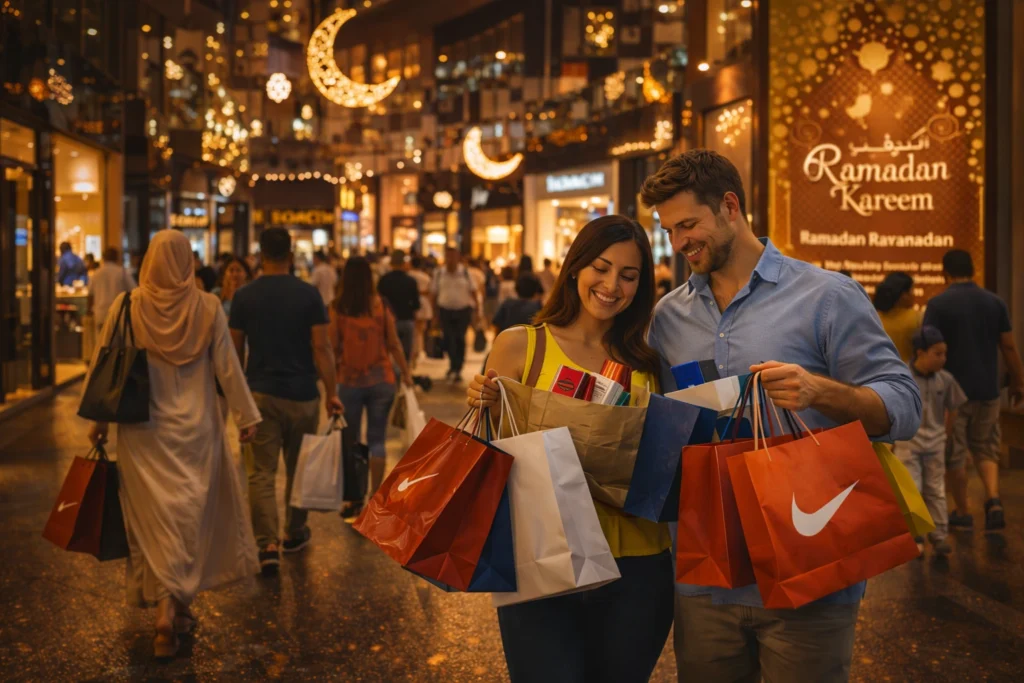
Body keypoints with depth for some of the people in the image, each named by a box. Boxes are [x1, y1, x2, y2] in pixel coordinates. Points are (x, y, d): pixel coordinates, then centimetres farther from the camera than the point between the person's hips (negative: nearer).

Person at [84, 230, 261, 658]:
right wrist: (247, 415, 6)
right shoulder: (207, 307, -7)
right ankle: (177, 604, 8)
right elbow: (227, 366, -3)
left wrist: (99, 420, 11)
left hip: (142, 431, 0)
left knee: (155, 516, 9)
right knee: (190, 515, 9)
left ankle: (166, 605, 8)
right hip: (195, 429, 0)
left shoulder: (126, 306, -6)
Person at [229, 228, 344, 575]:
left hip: (260, 393, 0)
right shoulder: (308, 294, -5)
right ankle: (294, 533, 31)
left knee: (261, 472, 1)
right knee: (298, 468, 16)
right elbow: (321, 347, -9)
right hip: (302, 394, 0)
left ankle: (268, 544, -10)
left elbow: (235, 350, 4)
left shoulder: (244, 296, -1)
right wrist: (332, 393, -3)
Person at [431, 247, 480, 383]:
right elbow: (434, 292, 6)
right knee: (449, 340, 1)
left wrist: (476, 305, -4)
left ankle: (457, 369, 5)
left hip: (463, 310, -1)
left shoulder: (465, 272, -1)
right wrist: (435, 310, 5)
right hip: (445, 310, 1)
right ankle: (454, 368, 15)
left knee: (460, 340, -2)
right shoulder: (439, 273, 0)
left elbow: (472, 290, 3)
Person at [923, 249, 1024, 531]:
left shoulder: (938, 304, -10)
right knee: (985, 451, 17)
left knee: (954, 455, 8)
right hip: (987, 390, 4)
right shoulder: (995, 302, 3)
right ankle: (993, 500, -2)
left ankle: (962, 513, 17)